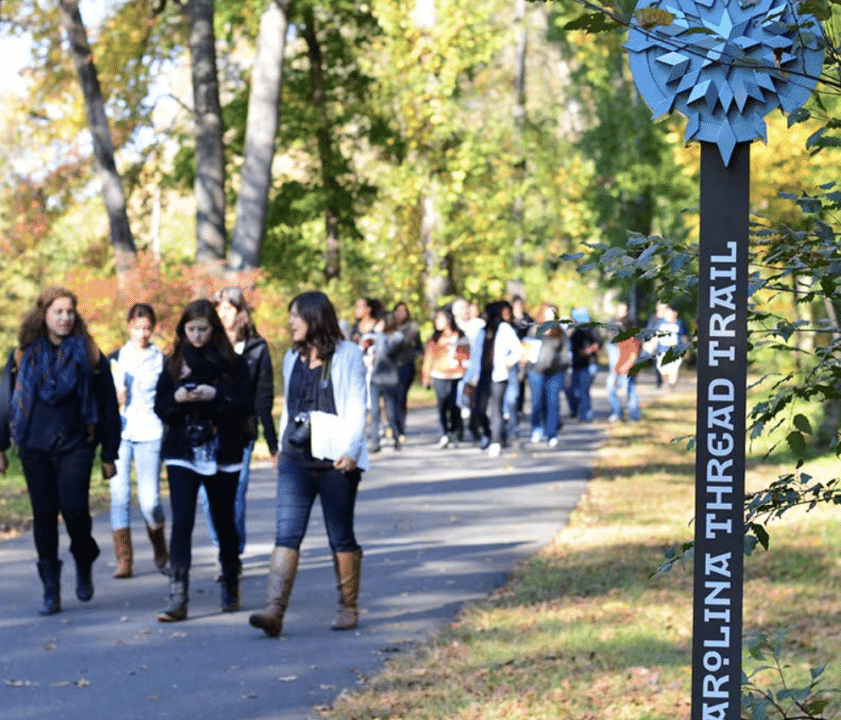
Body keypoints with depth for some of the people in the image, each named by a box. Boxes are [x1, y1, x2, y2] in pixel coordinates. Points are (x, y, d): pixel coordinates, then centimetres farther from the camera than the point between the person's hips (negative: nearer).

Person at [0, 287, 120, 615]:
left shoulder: (89, 354, 2)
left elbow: (108, 406, 4)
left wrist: (109, 455, 3)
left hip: (76, 446, -2)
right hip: (35, 448, 2)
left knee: (74, 508, -14)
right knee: (44, 515, 2)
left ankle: (84, 563, 16)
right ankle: (51, 591, 11)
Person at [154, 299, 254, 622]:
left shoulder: (233, 363, 1)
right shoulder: (174, 363, 7)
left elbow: (246, 406, -6)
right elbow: (160, 407, 5)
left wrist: (215, 396, -21)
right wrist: (176, 398, -15)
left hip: (223, 455, 0)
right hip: (182, 454, 0)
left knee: (224, 522, 10)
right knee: (181, 523, -11)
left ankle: (231, 589, 31)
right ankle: (177, 598, -16)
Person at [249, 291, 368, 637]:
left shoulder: (347, 356, -2)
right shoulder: (292, 358, 13)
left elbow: (356, 408, -7)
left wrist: (349, 450, -18)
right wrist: (282, 447, 18)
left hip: (335, 463, -4)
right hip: (295, 460, 4)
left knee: (341, 537, 7)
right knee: (286, 533, -10)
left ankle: (347, 607, 21)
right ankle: (274, 611, -20)